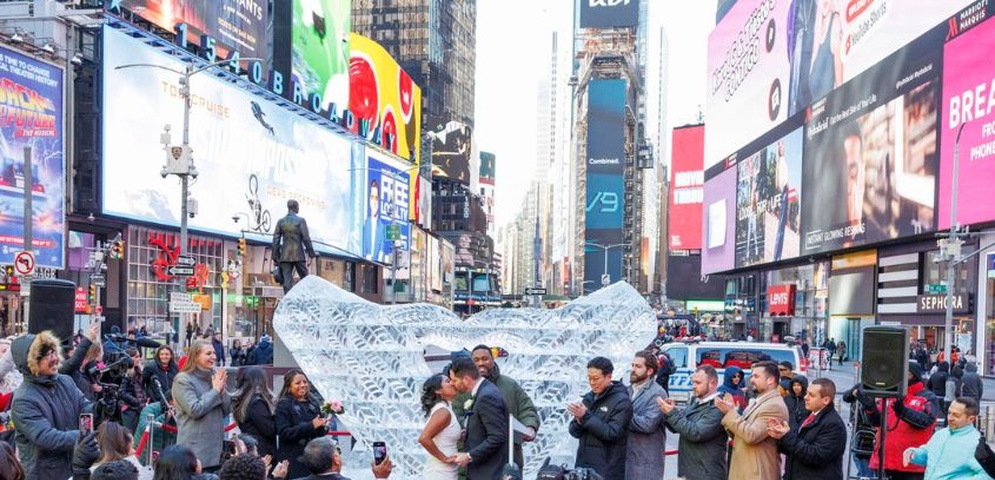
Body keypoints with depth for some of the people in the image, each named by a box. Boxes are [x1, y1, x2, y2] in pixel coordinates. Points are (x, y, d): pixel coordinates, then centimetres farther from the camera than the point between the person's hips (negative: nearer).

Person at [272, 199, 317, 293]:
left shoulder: (280, 221, 6)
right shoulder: (301, 220, -4)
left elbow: (276, 239, 5)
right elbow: (306, 238, -7)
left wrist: (275, 256, 9)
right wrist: (311, 253, -1)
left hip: (285, 256, 3)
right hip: (298, 255, -3)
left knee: (287, 281, 1)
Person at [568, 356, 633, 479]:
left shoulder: (622, 401, -8)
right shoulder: (588, 398, 9)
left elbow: (612, 433, -17)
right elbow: (574, 432, 9)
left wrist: (586, 416, -19)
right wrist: (579, 421, -12)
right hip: (583, 466, 6)